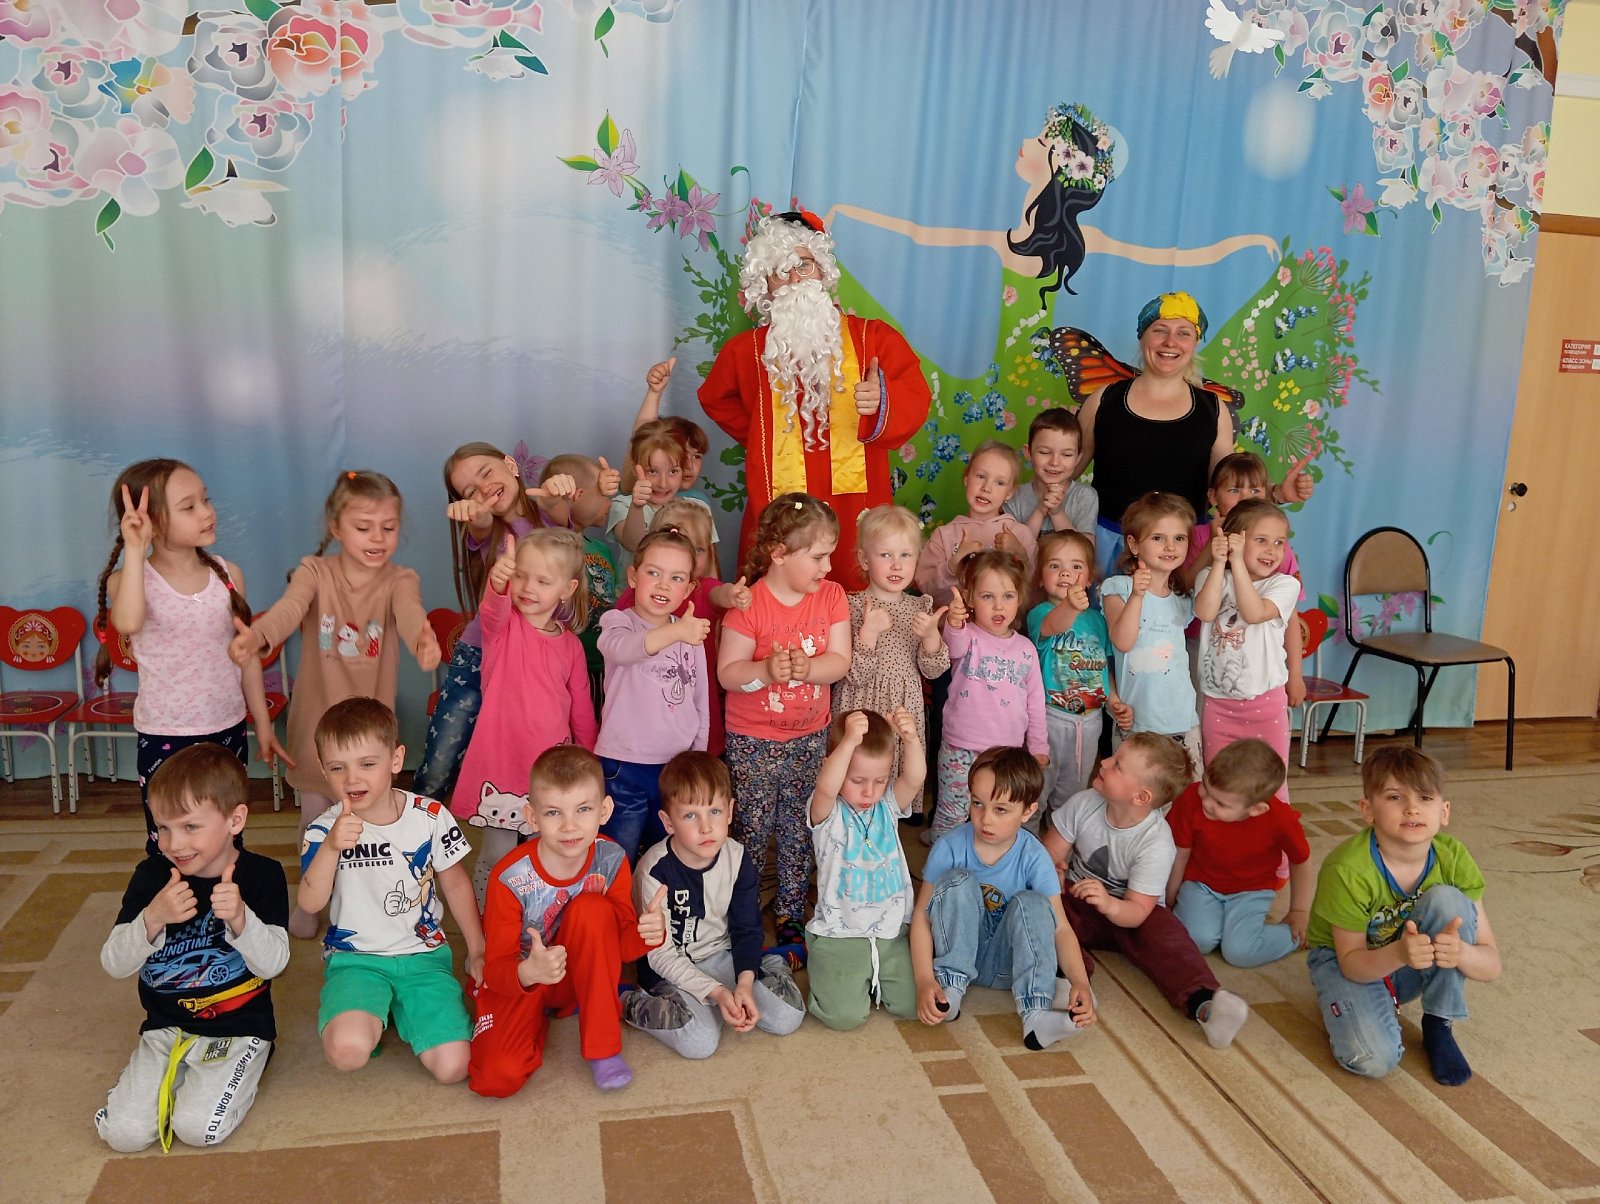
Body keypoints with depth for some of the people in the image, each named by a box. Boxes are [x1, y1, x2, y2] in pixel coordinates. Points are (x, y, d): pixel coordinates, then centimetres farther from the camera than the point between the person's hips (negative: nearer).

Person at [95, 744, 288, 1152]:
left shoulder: (262, 875, -10)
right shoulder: (151, 875, -3)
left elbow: (273, 964, -15)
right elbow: (114, 964, -7)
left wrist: (240, 918, -34)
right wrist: (153, 919, -27)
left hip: (239, 1027, -3)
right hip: (165, 1026, 3)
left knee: (198, 1127, -20)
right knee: (123, 1132, -11)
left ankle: (227, 1074, 11)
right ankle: (171, 1073, 18)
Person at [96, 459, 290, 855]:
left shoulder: (227, 573, 0)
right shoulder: (132, 580, -10)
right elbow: (128, 622, -35)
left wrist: (263, 723, 9)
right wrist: (135, 551, -30)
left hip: (228, 729, 3)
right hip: (164, 737, -3)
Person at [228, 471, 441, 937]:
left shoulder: (399, 580, -10)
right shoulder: (315, 572, -9)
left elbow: (410, 612, -33)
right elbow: (289, 608, -29)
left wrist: (422, 640, -58)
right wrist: (257, 637, -53)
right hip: (316, 718, 1)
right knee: (315, 816, 17)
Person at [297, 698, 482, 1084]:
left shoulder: (430, 816, -4)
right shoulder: (325, 830, -5)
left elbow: (455, 883, 9)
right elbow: (310, 904, -18)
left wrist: (477, 951, 12)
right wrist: (331, 847, -33)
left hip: (424, 956, 1)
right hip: (355, 960, -1)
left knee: (453, 1066, -15)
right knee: (348, 1050, -31)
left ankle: (400, 1013, 15)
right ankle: (373, 1016, 7)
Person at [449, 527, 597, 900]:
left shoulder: (570, 645, 3)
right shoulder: (503, 625, -6)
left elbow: (582, 712, 11)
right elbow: (492, 609, -32)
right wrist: (498, 581, -55)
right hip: (500, 763, -2)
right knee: (496, 858, 4)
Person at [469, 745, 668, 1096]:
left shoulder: (611, 861, -17)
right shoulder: (509, 879, -26)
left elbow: (621, 944, -10)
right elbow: (496, 968, -21)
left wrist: (647, 932, -34)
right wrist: (529, 972, -46)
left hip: (581, 975, 2)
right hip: (517, 980, -2)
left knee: (592, 908, -29)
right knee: (496, 1077, -26)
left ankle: (603, 1046, -16)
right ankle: (539, 1019, 10)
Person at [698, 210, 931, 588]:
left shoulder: (873, 337, 5)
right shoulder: (746, 350, 9)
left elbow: (915, 398, -3)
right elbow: (716, 399, 26)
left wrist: (883, 403, -25)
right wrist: (760, 438, 15)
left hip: (856, 512, 0)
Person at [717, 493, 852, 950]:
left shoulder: (831, 596, -4)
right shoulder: (749, 603, -17)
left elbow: (839, 661, -9)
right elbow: (727, 672, -16)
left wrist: (806, 667, -29)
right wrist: (766, 670, -35)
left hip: (810, 736, 4)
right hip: (753, 740, -4)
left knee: (800, 831, 15)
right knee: (752, 830, 7)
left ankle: (790, 914, 31)